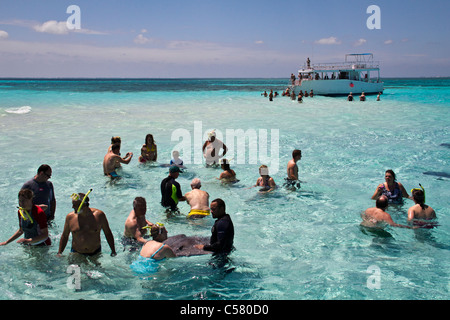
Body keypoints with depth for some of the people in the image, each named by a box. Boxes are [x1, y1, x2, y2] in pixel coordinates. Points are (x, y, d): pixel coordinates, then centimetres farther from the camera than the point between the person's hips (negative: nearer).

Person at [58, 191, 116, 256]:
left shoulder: (99, 215, -8)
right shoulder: (70, 217, -5)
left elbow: (108, 234, 2)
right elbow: (64, 236, 8)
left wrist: (113, 251, 2)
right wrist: (59, 253, 2)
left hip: (96, 253, 0)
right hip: (76, 253, 0)